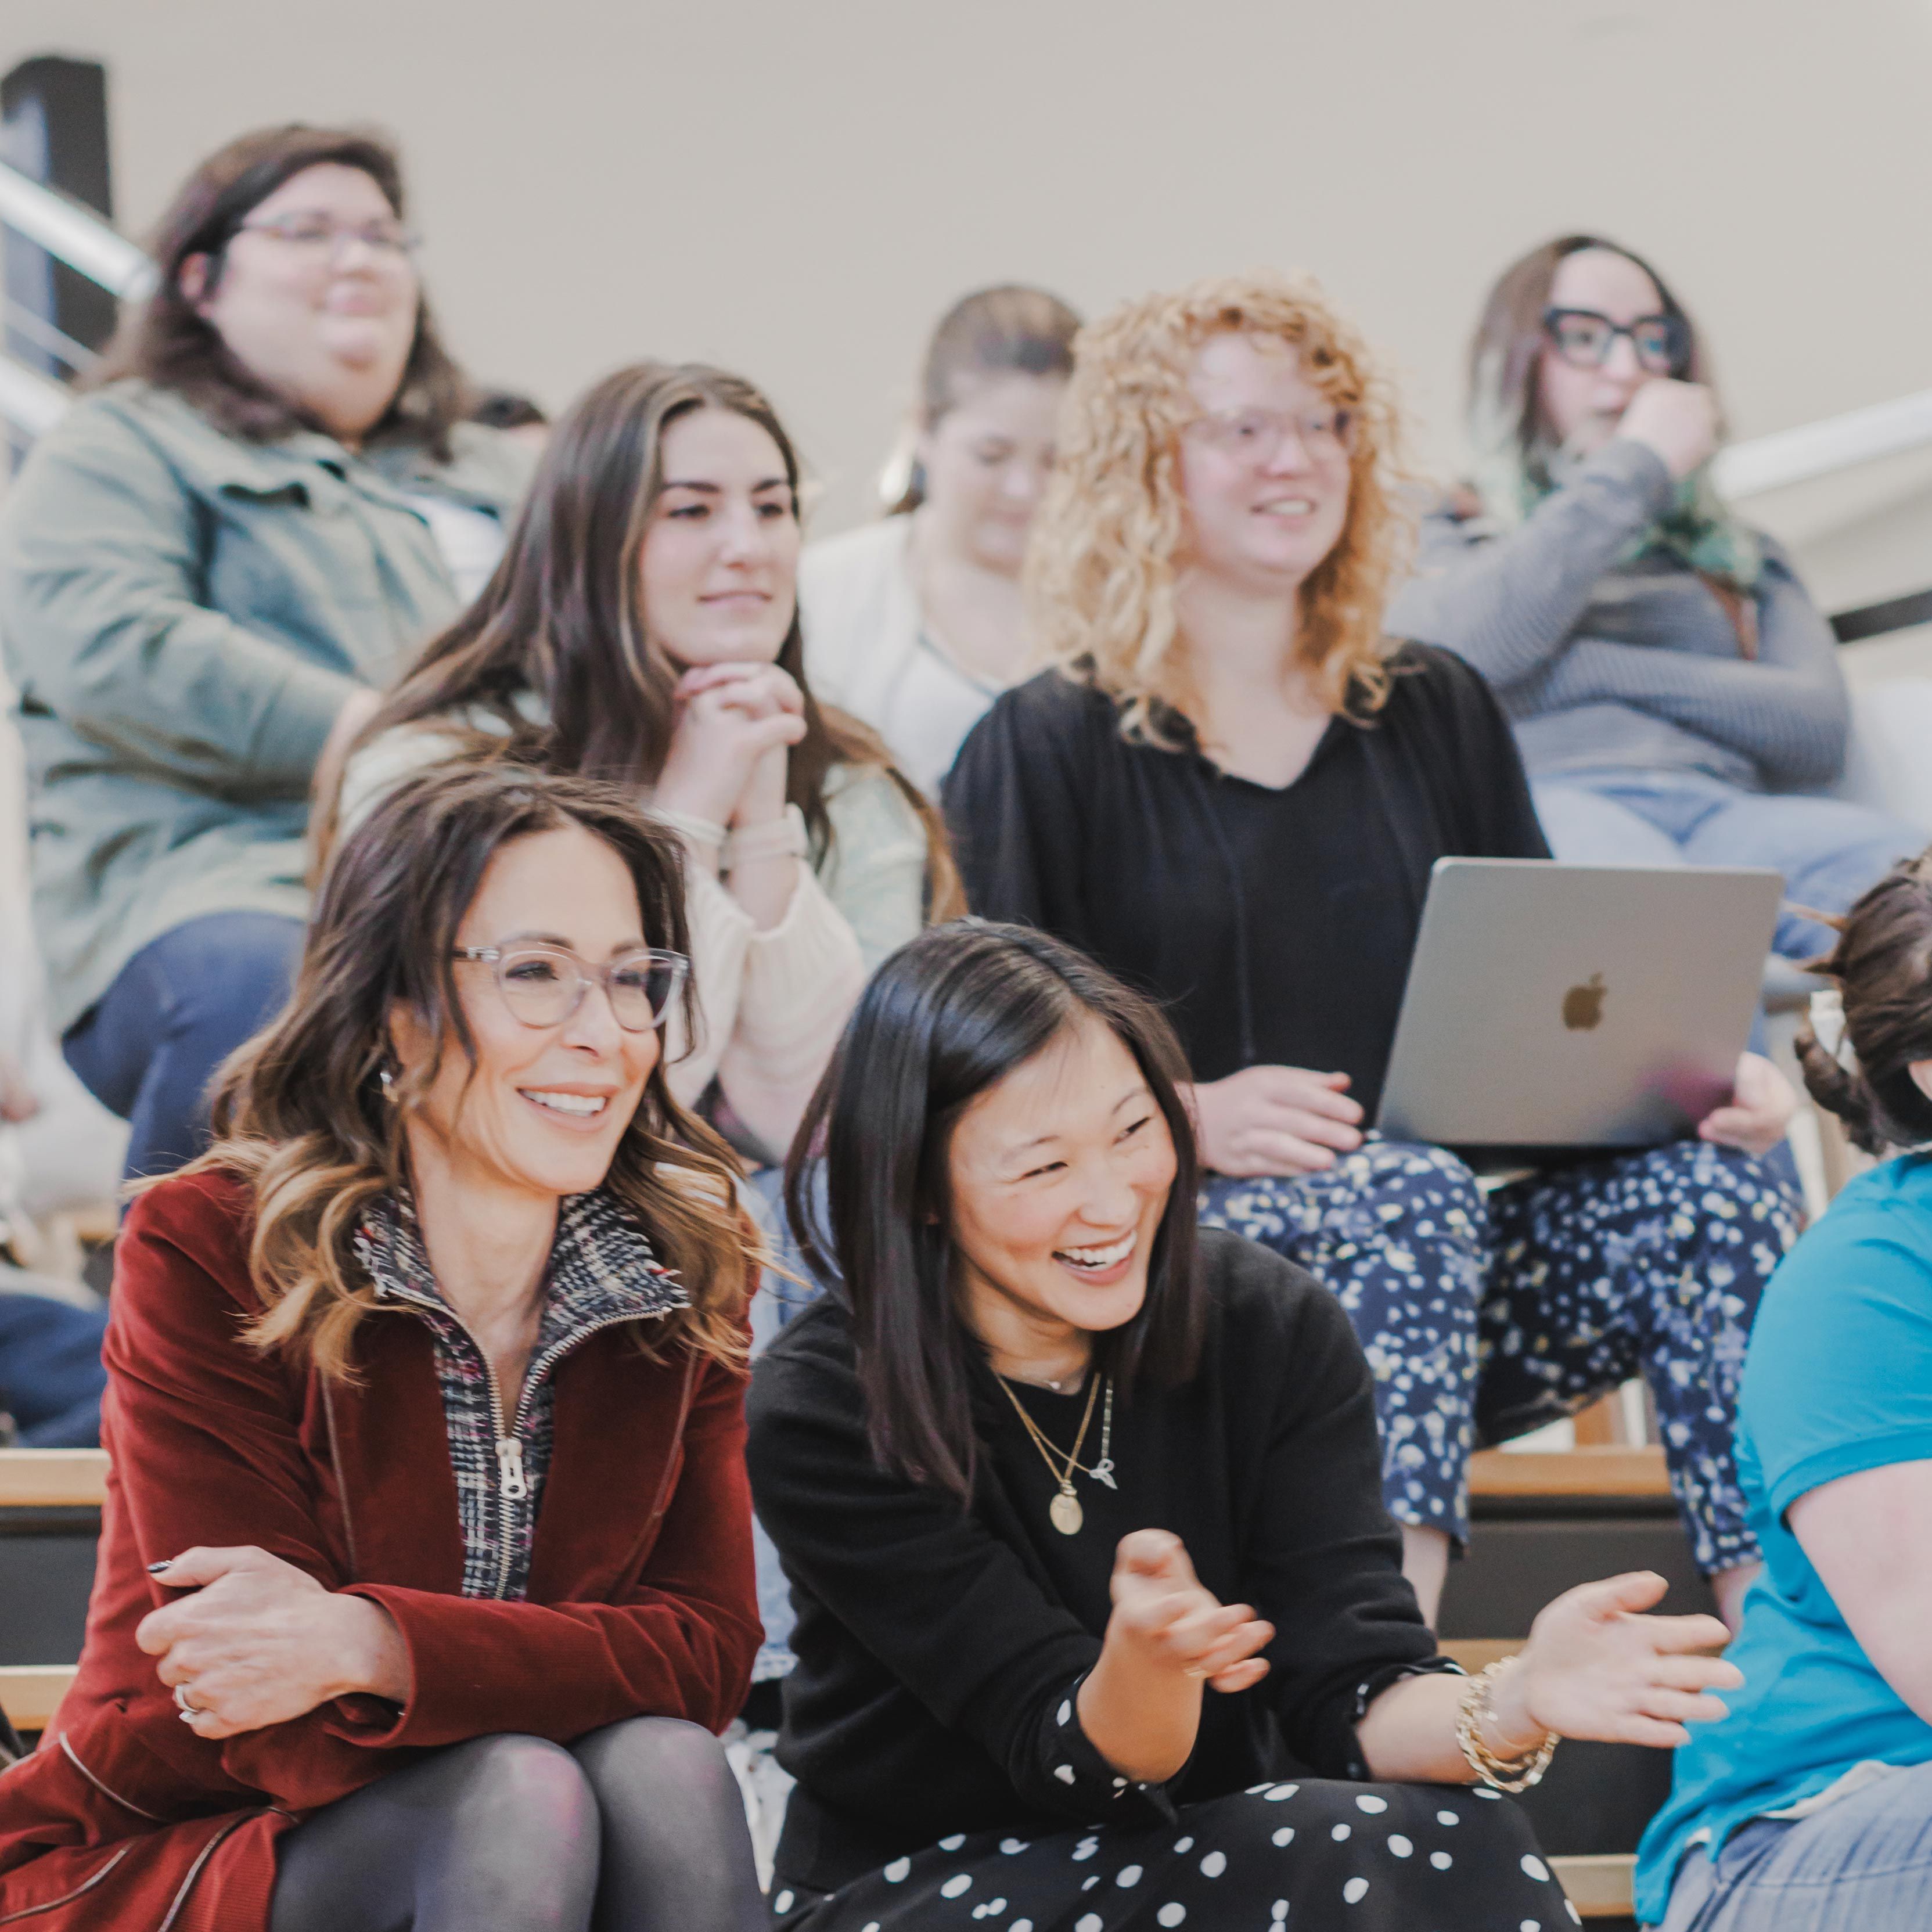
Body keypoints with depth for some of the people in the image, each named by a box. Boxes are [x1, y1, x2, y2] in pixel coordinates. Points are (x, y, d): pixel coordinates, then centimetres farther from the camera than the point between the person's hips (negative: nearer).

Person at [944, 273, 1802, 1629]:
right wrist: (1187, 1118, -20)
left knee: (1713, 1185, -23)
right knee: (1412, 1195, -35)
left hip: (1432, 1264, 5)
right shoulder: (1044, 753, 5)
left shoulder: (1438, 714, 20)